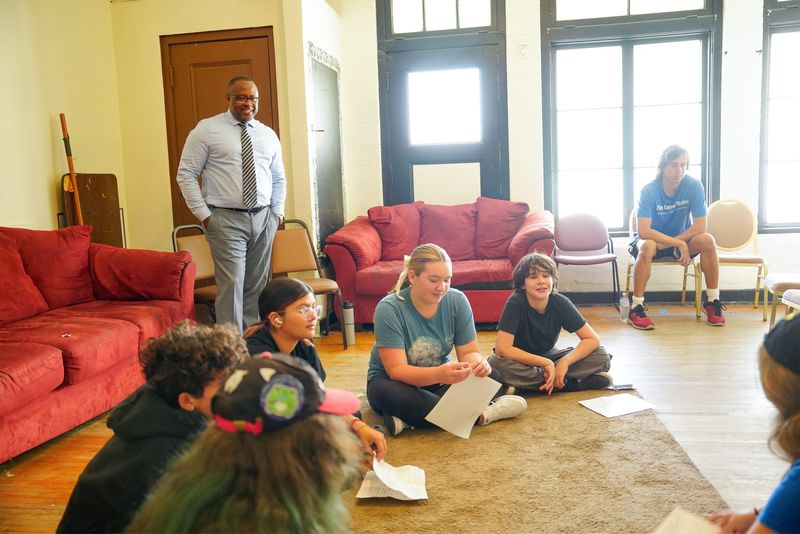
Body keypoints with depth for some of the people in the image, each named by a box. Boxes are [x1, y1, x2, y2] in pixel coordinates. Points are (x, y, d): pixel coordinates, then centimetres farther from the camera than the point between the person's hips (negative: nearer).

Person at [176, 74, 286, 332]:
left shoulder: (268, 134, 13)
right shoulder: (207, 130, -1)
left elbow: (279, 178, 21)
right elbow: (186, 174, -3)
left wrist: (277, 212, 9)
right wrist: (204, 215, -8)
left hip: (264, 219, 5)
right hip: (227, 219, -4)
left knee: (257, 285, 9)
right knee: (232, 284, -10)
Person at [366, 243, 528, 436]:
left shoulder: (457, 301, -12)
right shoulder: (389, 309, -23)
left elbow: (468, 352, -8)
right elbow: (396, 371, -27)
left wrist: (478, 362, -35)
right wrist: (438, 374, -47)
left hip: (439, 379, 4)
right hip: (396, 381, -3)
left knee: (491, 376, -20)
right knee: (385, 392, -38)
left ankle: (409, 417, -28)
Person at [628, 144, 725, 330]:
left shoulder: (694, 186, -17)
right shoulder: (649, 191, -23)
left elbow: (699, 227, -17)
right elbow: (643, 231, -32)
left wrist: (666, 244, -23)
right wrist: (679, 244, -34)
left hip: (682, 239, 3)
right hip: (653, 239, -2)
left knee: (708, 241, -27)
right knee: (647, 247, -36)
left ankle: (712, 301, -11)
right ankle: (636, 308, -29)